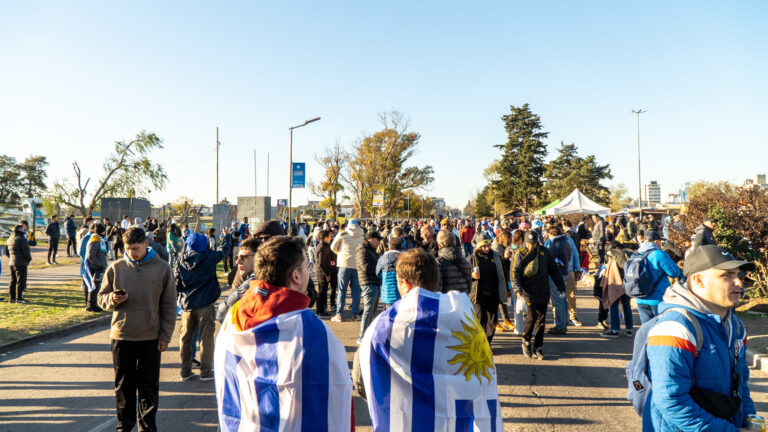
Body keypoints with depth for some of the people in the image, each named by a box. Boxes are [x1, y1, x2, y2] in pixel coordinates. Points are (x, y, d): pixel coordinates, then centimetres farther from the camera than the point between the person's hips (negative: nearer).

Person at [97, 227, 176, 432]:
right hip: (121, 336, 1)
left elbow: (169, 305, 1)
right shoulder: (116, 268, 1)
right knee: (124, 384, 13)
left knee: (149, 386, 7)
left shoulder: (162, 268, -2)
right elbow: (102, 298, 9)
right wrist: (113, 299, -15)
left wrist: (165, 335, -2)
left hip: (151, 338, -1)